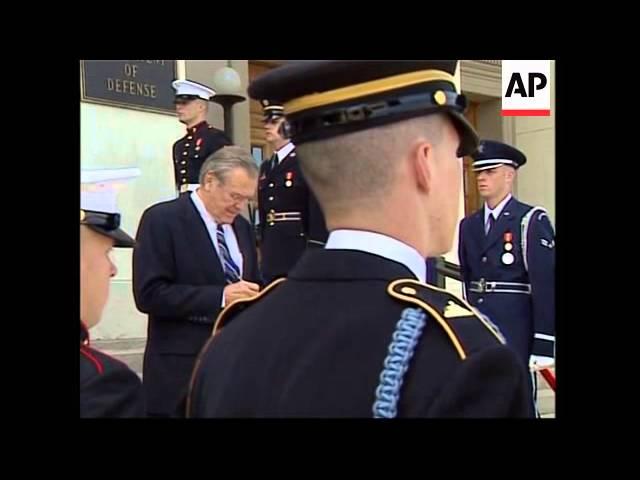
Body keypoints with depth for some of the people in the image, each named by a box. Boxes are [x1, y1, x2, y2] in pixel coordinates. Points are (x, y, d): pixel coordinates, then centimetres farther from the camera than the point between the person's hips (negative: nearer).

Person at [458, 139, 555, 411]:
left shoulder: (531, 221, -7)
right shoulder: (468, 225, 12)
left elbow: (546, 285, -11)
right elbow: (467, 279, 12)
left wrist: (543, 345, -14)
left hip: (515, 336, -6)